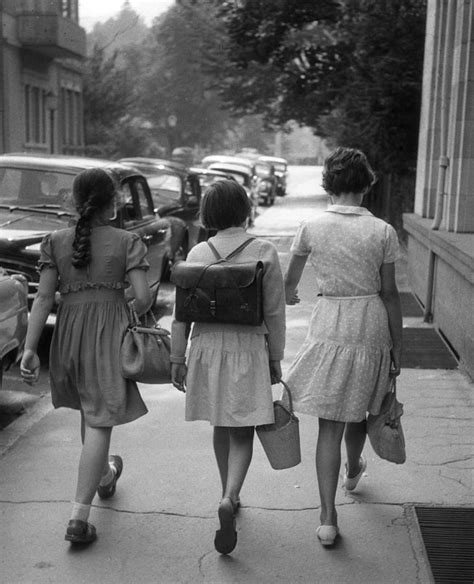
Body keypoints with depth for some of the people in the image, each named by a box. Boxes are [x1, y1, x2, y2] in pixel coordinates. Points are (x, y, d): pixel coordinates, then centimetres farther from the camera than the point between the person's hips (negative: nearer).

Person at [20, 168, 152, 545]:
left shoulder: (56, 242, 2)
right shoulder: (127, 242, -5)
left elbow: (44, 298, -4)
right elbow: (143, 297, -11)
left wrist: (30, 348, -4)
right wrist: (138, 314, 12)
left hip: (69, 332, 4)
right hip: (110, 331, -4)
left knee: (89, 411, 24)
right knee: (100, 420, -2)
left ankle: (104, 476, 48)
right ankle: (79, 517, -6)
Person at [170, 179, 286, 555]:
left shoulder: (197, 254, -1)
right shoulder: (264, 253, -6)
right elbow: (275, 313, -4)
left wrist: (177, 358, 9)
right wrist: (276, 358, 6)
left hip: (207, 347, 3)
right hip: (249, 347, -2)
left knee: (221, 428, 18)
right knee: (243, 431, 3)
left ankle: (229, 496, 32)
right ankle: (229, 497, -17)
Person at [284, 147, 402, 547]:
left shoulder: (312, 228, -5)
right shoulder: (383, 232, -7)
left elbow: (289, 281, 8)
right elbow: (390, 293, -4)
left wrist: (290, 297, 33)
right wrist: (397, 348, 5)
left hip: (329, 325, -1)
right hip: (371, 325, 1)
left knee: (330, 423, 3)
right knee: (358, 409, 24)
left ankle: (328, 518, 1)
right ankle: (353, 470, 51)